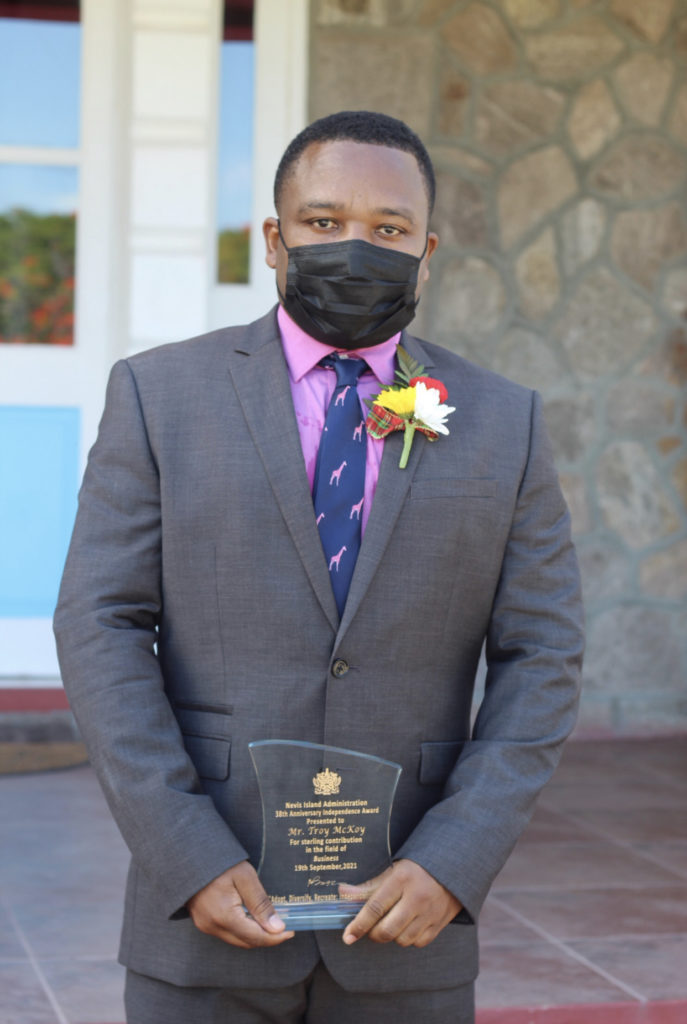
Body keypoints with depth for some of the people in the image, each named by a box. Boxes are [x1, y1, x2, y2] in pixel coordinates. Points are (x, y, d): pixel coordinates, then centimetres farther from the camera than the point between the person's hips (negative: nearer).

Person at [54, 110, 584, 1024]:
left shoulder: (502, 424, 3)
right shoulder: (161, 396, -1)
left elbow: (539, 661, 1)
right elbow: (103, 630, -5)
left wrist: (452, 865, -12)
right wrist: (191, 862, -15)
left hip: (407, 924, 1)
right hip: (209, 915, -1)